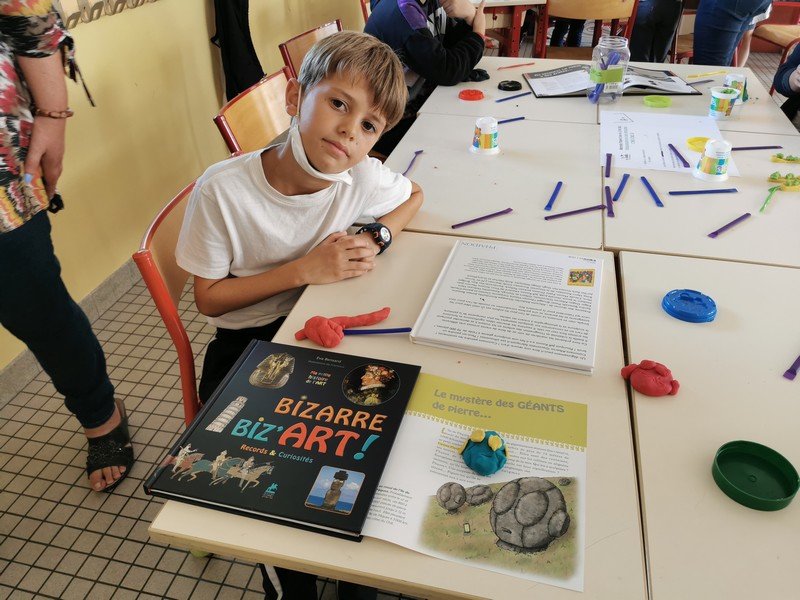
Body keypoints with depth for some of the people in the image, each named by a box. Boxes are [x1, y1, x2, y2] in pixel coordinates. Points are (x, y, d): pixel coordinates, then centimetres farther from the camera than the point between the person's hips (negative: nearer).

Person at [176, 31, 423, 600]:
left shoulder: (362, 175, -16)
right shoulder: (222, 190, -23)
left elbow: (413, 196, 8)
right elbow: (209, 297, -13)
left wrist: (375, 237, -14)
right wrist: (304, 270, -25)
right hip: (248, 341, -2)